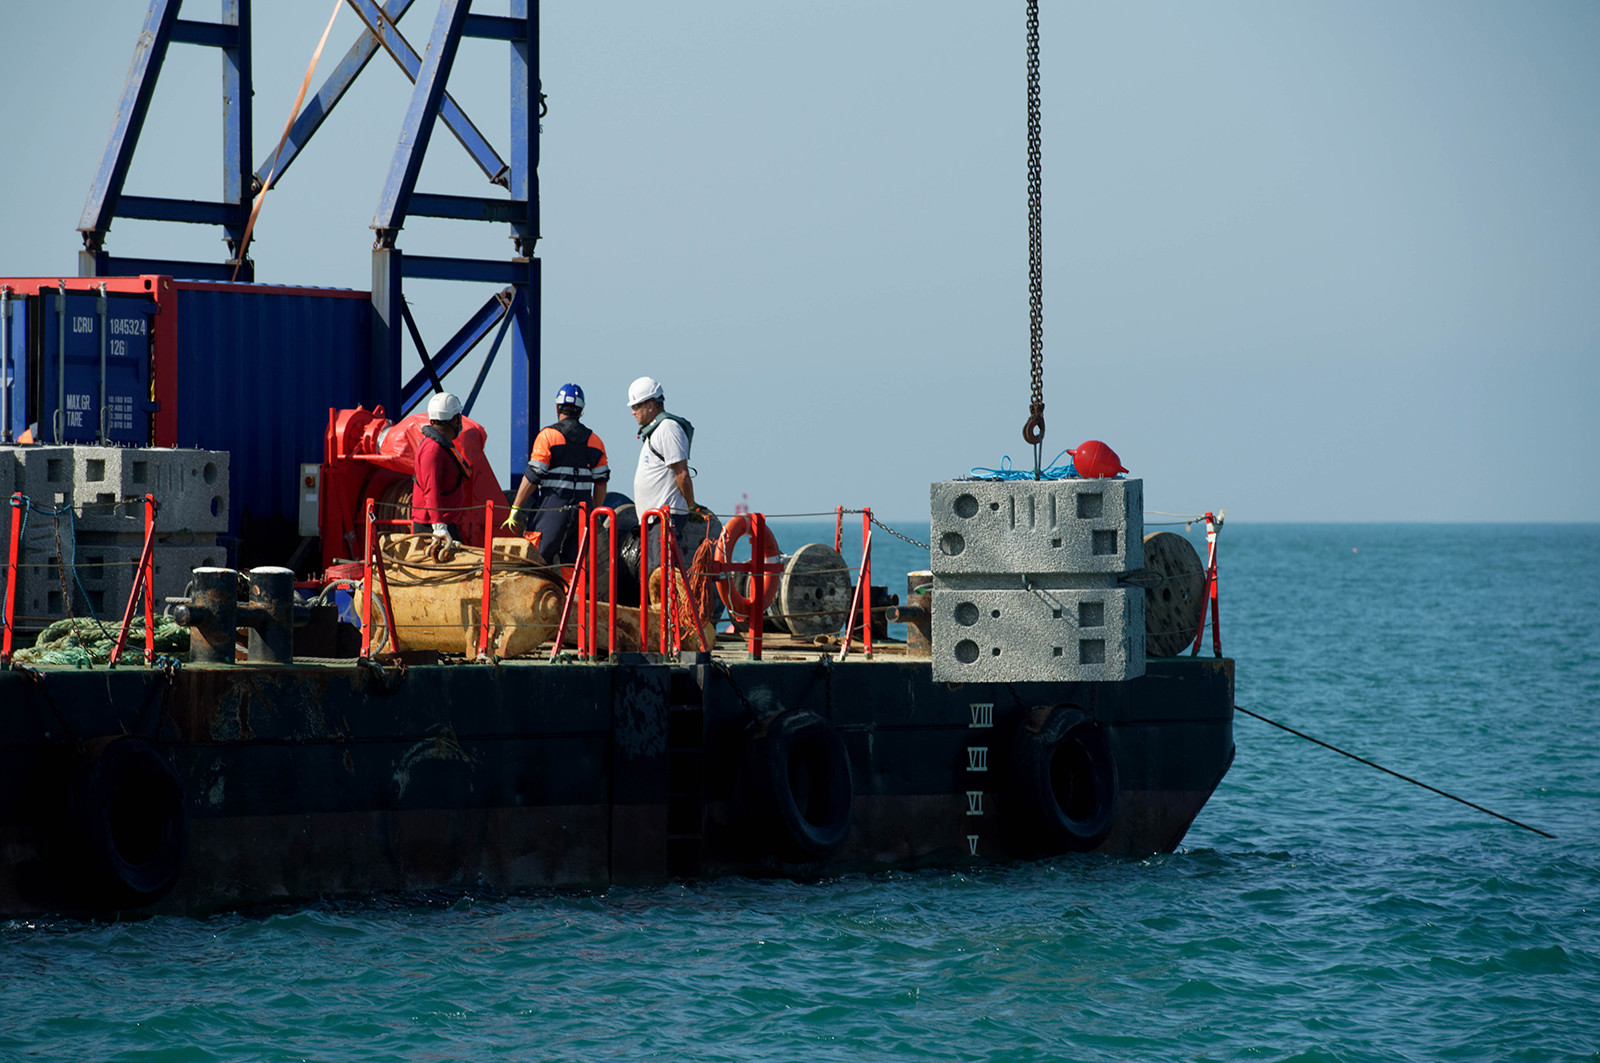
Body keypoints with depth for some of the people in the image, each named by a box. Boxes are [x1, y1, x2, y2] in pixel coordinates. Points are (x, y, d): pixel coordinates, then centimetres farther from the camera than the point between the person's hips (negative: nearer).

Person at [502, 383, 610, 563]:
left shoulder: (548, 435, -4)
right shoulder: (594, 441, 11)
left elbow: (532, 477, -8)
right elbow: (601, 483, 12)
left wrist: (515, 509, -4)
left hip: (554, 508, -5)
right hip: (583, 511, 5)